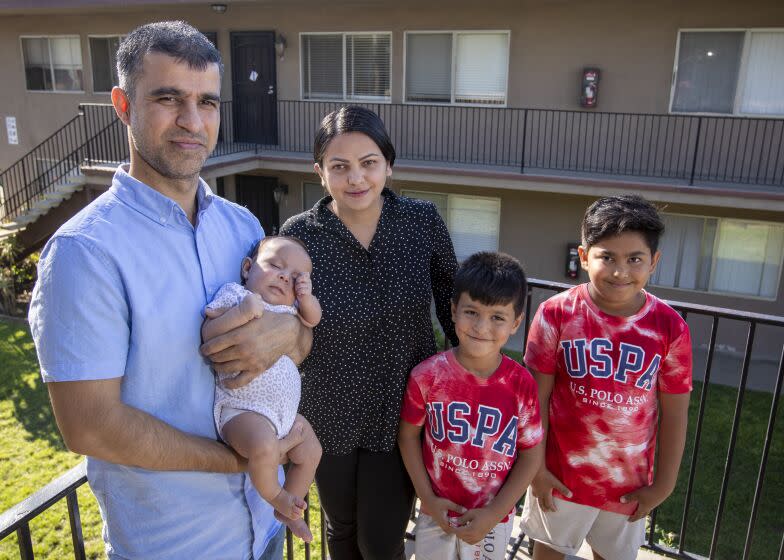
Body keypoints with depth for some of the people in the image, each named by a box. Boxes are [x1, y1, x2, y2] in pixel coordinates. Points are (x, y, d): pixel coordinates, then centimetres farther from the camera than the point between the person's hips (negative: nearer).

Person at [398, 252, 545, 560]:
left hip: (493, 517, 0)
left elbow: (531, 454, -9)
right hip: (438, 512, 1)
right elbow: (408, 434, -4)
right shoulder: (427, 375, -17)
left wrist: (494, 513, -12)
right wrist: (427, 498, -8)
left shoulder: (522, 385, -18)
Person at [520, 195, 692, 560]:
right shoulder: (556, 314, -15)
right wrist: (535, 468, -7)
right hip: (561, 475, -1)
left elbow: (674, 413, -4)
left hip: (629, 483, 1)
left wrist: (663, 485, 1)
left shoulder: (670, 328, -12)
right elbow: (537, 396, -10)